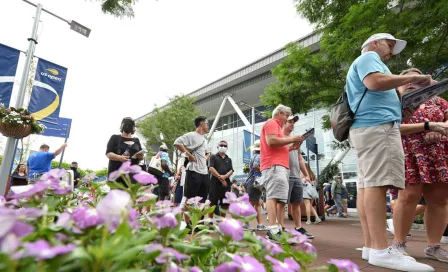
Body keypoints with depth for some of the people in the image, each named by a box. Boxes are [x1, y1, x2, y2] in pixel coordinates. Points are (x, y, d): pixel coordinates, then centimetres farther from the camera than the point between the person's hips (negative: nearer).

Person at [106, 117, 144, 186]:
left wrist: (140, 156, -6)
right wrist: (119, 158, -18)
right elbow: (108, 153, 1)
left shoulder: (136, 140, 18)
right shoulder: (115, 138, 10)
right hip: (116, 172, -2)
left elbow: (141, 156, 19)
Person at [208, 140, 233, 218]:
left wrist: (224, 176, -14)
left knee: (225, 204, 6)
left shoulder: (229, 159, 20)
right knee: (212, 203, -4)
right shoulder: (213, 157, 9)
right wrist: (220, 177, -13)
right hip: (215, 182, -4)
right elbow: (211, 168, -5)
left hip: (226, 183, 4)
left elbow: (231, 171, 7)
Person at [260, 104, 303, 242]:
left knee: (281, 199, 4)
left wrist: (292, 146, 19)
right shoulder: (271, 123, 1)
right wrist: (291, 139, -7)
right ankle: (273, 229, -21)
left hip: (280, 166, 10)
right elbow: (271, 141, -17)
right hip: (274, 165, -10)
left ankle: (280, 229, 4)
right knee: (274, 196, -17)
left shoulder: (276, 125, 30)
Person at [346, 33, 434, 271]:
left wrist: (398, 110, 20)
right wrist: (412, 77, -4)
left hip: (366, 127, 10)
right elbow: (374, 82, -15)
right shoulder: (368, 57, 7)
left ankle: (371, 247, 1)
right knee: (377, 183, -18)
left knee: (367, 185, 1)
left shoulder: (361, 64, 36)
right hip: (376, 126, -10)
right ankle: (381, 251, -20)